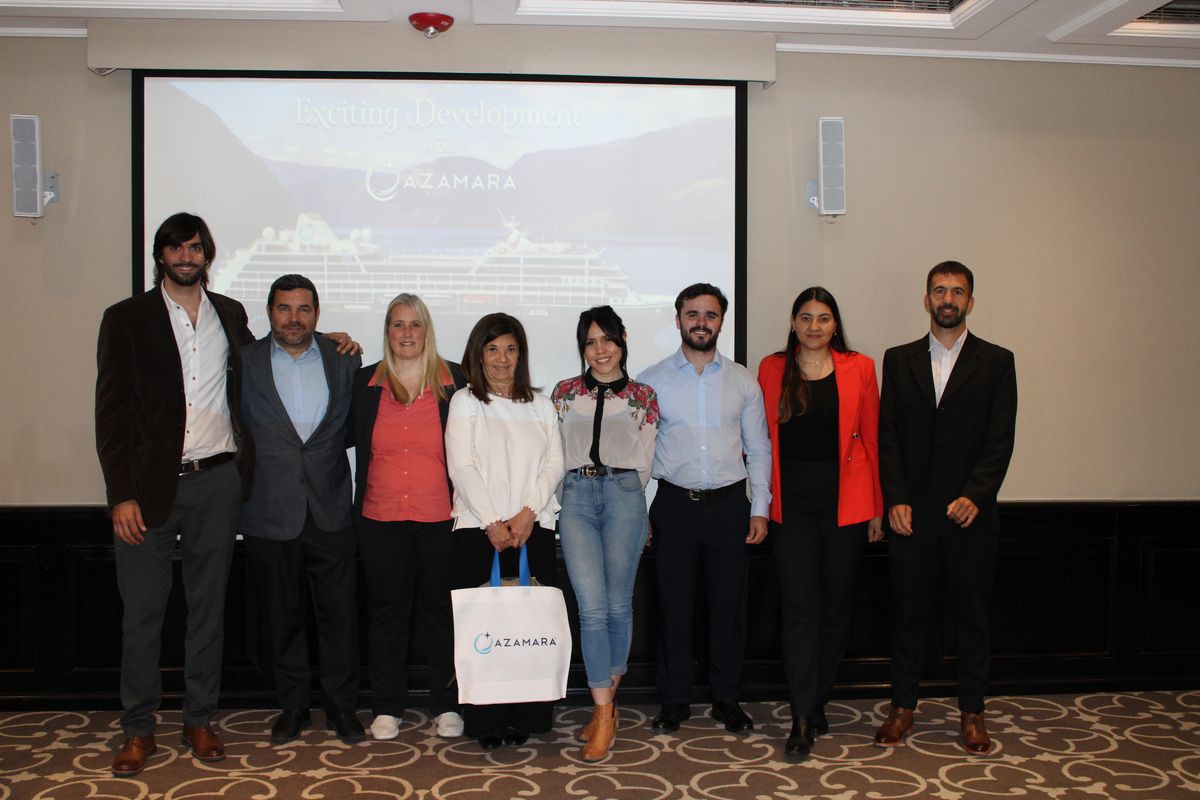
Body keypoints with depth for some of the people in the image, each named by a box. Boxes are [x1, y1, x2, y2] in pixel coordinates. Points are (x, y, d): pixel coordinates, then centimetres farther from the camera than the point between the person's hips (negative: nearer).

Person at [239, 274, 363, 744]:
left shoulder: (344, 361, 7)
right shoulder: (244, 362, 3)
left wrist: (316, 445, 1)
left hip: (330, 510, 0)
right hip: (270, 512, 0)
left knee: (339, 612, 3)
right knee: (281, 616, 9)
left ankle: (342, 706, 17)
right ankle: (293, 706, 24)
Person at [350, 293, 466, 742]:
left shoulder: (455, 381, 2)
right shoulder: (365, 383, 8)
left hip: (440, 519, -1)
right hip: (381, 519, 2)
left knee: (443, 609, 6)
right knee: (386, 611, 9)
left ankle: (447, 705, 19)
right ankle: (387, 707, 21)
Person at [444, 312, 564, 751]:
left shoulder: (540, 405, 15)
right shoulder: (465, 402, 8)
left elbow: (554, 464, 6)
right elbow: (461, 467, -3)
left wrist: (527, 513, -9)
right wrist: (491, 523, -11)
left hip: (533, 528, 2)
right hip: (478, 528, -2)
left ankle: (525, 718, 8)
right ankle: (485, 721, 6)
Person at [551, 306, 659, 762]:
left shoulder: (642, 397, 9)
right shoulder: (564, 393, 12)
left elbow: (645, 464, 12)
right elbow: (553, 455, 15)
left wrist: (623, 494, 10)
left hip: (623, 494, 0)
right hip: (576, 497, 1)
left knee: (618, 605, 3)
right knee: (592, 608, -7)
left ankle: (607, 701, 22)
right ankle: (605, 714, -1)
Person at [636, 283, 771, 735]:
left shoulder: (743, 381, 6)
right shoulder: (652, 381, 2)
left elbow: (759, 448, 9)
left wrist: (760, 508, 3)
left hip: (729, 504, 1)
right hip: (674, 505, -1)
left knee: (728, 606, 7)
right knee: (673, 606, 4)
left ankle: (727, 700, 22)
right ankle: (674, 701, 19)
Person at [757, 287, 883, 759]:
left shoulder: (859, 369, 3)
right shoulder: (772, 370, 5)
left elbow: (871, 439, 4)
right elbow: (764, 438, 8)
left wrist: (877, 508, 3)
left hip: (844, 498, 1)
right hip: (791, 499, 0)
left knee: (836, 605, 8)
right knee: (799, 605, -3)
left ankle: (817, 700, 26)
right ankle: (803, 720, 0)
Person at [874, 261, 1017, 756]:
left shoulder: (996, 362, 4)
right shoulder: (899, 360, 8)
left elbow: (1000, 440, -2)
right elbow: (888, 436, 4)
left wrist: (974, 496, -14)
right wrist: (895, 500, -6)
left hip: (970, 511, -1)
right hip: (911, 511, 1)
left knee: (972, 616, 9)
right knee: (908, 613, 8)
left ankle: (972, 713, 21)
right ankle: (903, 707, 20)